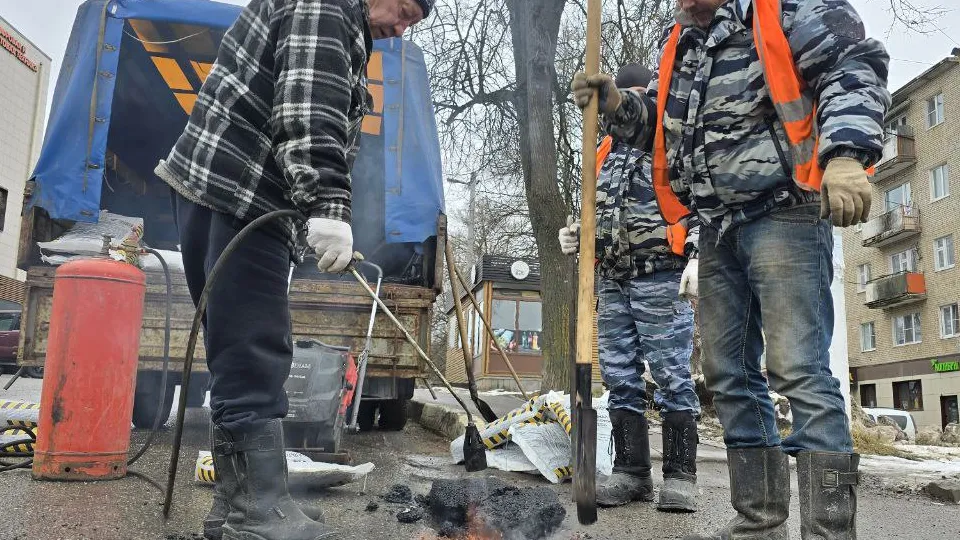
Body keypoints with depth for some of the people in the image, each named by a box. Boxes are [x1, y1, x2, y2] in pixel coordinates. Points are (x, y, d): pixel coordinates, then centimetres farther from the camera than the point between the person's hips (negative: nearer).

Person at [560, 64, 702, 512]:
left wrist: (696, 256, -16)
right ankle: (630, 471, 13)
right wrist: (577, 237, 8)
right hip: (612, 280, 6)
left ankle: (680, 476, 0)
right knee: (620, 378, 6)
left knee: (672, 376, -6)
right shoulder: (606, 152, 23)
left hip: (661, 279, -6)